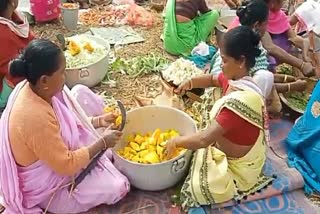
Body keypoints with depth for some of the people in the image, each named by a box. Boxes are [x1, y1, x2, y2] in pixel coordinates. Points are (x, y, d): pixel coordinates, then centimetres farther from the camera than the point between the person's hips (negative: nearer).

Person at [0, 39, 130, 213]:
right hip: (44, 188, -8)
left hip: (51, 156, 8)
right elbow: (66, 165, -30)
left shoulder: (32, 89, -12)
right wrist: (102, 143, -20)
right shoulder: (36, 117, -40)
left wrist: (98, 121, -4)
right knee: (118, 187, -11)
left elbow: (64, 122, 6)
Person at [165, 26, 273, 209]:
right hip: (226, 148, 9)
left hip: (236, 166, -9)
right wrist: (190, 83, -4)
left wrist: (176, 141, -18)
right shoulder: (235, 78, -7)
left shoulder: (240, 101, -36)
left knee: (192, 186, -19)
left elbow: (204, 140, -34)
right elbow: (212, 79, 16)